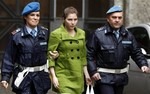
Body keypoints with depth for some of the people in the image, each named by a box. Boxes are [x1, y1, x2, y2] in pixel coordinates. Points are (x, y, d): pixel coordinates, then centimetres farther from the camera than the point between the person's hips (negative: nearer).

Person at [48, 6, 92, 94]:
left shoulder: (82, 33, 10)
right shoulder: (56, 34, -7)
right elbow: (50, 57, -7)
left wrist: (86, 73, 14)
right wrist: (53, 76, -13)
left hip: (78, 77, 6)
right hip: (63, 75, -5)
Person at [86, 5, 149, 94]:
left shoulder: (128, 35, 8)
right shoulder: (98, 34, -7)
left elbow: (136, 52, 11)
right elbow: (89, 54, -8)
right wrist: (93, 71, -16)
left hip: (121, 77, 5)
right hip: (104, 77, -5)